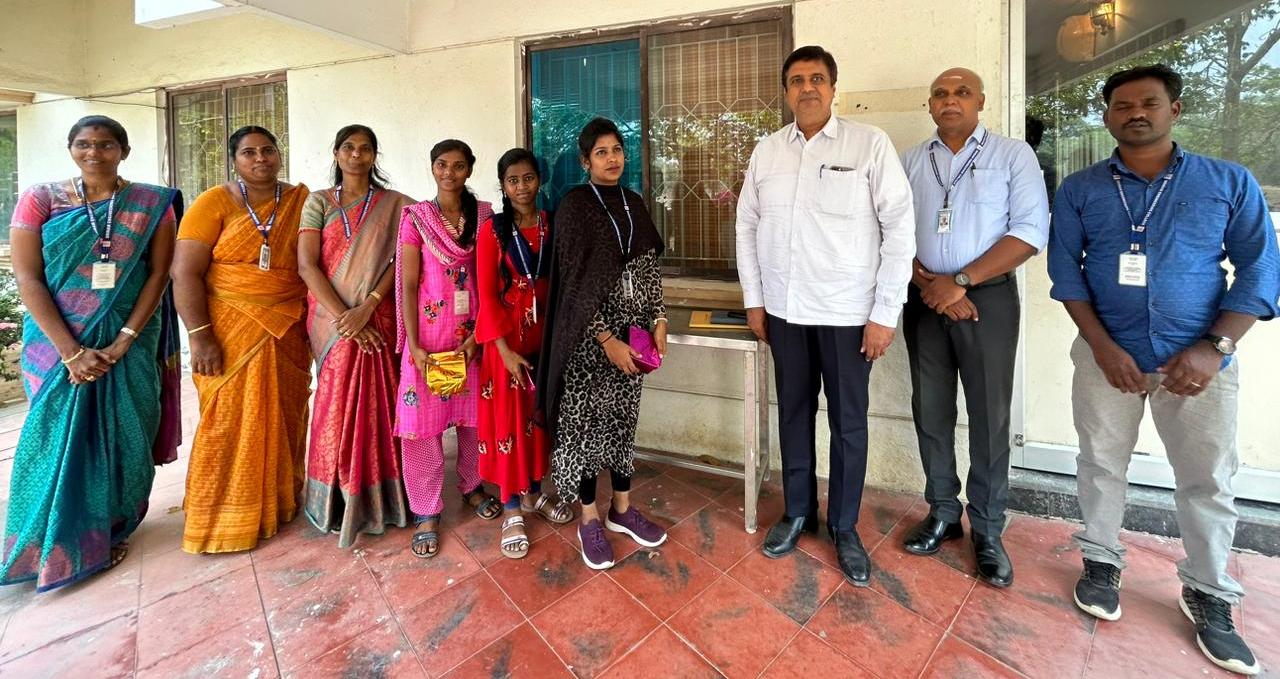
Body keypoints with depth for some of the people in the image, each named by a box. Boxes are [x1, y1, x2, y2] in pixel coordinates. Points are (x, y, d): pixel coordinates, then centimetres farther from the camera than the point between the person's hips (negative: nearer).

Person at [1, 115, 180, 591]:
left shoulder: (151, 203, 0)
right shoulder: (40, 199, 0)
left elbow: (158, 273, -4)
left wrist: (123, 341, -12)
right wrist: (71, 350, -14)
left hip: (128, 342, 0)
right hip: (56, 341, 0)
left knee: (119, 436, 6)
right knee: (59, 438, 6)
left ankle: (109, 530, 24)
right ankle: (57, 541, 25)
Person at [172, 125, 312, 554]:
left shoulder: (301, 201, 5)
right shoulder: (214, 203, -3)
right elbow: (185, 273, -7)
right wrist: (200, 337, -14)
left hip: (288, 331, 3)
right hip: (230, 329, -2)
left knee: (284, 417, 10)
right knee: (229, 420, 3)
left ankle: (280, 502, 27)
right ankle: (224, 518, 18)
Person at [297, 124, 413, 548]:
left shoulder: (394, 204, 6)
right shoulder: (318, 202, 7)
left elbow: (398, 262, -3)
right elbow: (307, 265, -3)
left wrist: (365, 309, -16)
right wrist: (344, 317, -13)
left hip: (377, 319, 0)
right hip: (332, 319, 1)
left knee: (377, 403, 2)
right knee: (338, 404, 4)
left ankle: (377, 498, 16)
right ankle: (340, 499, 19)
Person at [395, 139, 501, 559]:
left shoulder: (482, 216, 4)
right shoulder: (416, 218, -2)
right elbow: (408, 286, -5)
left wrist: (477, 334, -8)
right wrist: (414, 345, -12)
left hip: (471, 331, 2)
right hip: (429, 331, -2)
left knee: (473, 413, 13)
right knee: (422, 419, 2)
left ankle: (472, 485, 35)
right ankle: (426, 512, 17)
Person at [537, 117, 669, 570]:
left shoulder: (633, 204, 11)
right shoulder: (574, 206, -7)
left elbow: (649, 267, 12)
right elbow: (575, 282, -13)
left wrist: (659, 320, 1)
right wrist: (606, 339, -16)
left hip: (633, 329, 6)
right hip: (589, 334, -5)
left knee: (624, 418, 13)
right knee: (586, 420, 4)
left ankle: (622, 509, 29)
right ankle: (589, 519, 21)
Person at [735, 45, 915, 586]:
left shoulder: (870, 144, -5)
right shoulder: (766, 150, 6)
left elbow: (900, 228, -7)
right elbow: (747, 225, 10)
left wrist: (885, 313, -10)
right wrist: (753, 299, 6)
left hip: (848, 313, -3)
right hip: (784, 310, 3)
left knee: (848, 423, 8)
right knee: (793, 414, 14)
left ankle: (844, 528, 28)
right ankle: (797, 511, 34)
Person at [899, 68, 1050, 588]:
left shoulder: (1012, 155, 2)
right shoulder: (909, 161, 10)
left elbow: (1031, 231, -7)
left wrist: (960, 281, -15)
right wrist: (929, 284, -11)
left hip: (988, 297, -2)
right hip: (925, 299, 3)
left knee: (989, 418, 1)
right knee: (930, 412, 8)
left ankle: (987, 530, 17)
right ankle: (943, 513, 24)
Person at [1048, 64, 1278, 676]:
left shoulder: (1229, 183, 4)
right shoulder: (1079, 189, 3)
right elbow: (1064, 268, -2)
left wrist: (1213, 347, -12)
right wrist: (1102, 345, -12)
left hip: (1198, 358, 0)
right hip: (1107, 352, 0)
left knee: (1209, 480, 8)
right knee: (1102, 464, 10)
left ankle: (1209, 596, 26)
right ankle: (1101, 563, 28)